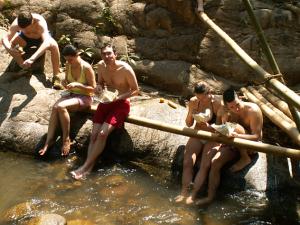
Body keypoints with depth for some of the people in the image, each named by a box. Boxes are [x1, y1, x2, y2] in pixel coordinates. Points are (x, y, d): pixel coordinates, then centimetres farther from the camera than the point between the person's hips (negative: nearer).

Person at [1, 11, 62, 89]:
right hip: (25, 38, 3)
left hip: (41, 38, -3)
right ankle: (25, 68, -5)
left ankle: (56, 77, -27)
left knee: (54, 45, -35)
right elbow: (5, 38, -33)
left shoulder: (40, 22, -41)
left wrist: (32, 59, -66)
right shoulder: (16, 24, -32)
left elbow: (47, 42, -54)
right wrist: (9, 49, -57)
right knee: (9, 43, -25)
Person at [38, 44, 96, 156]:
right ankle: (49, 140, -26)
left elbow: (93, 89, -13)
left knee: (61, 107, -32)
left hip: (85, 97, -6)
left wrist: (77, 84, -25)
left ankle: (66, 139, -19)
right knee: (54, 107, -26)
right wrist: (65, 82, -6)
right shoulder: (68, 65, 2)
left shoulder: (86, 68, -16)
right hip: (71, 94, 6)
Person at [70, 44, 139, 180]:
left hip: (121, 104, -6)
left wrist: (119, 97, -23)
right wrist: (99, 87, -9)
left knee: (103, 134, -20)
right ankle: (89, 167, -12)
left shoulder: (125, 69, -20)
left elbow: (135, 90, -11)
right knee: (94, 135, -9)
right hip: (105, 102, 6)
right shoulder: (101, 66, -3)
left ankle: (85, 167, -14)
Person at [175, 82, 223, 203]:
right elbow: (188, 124, 6)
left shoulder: (217, 103, -13)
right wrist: (191, 115, -15)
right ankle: (184, 191, -18)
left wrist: (208, 126, -29)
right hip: (197, 136, 4)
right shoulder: (193, 102, -2)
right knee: (187, 161, -18)